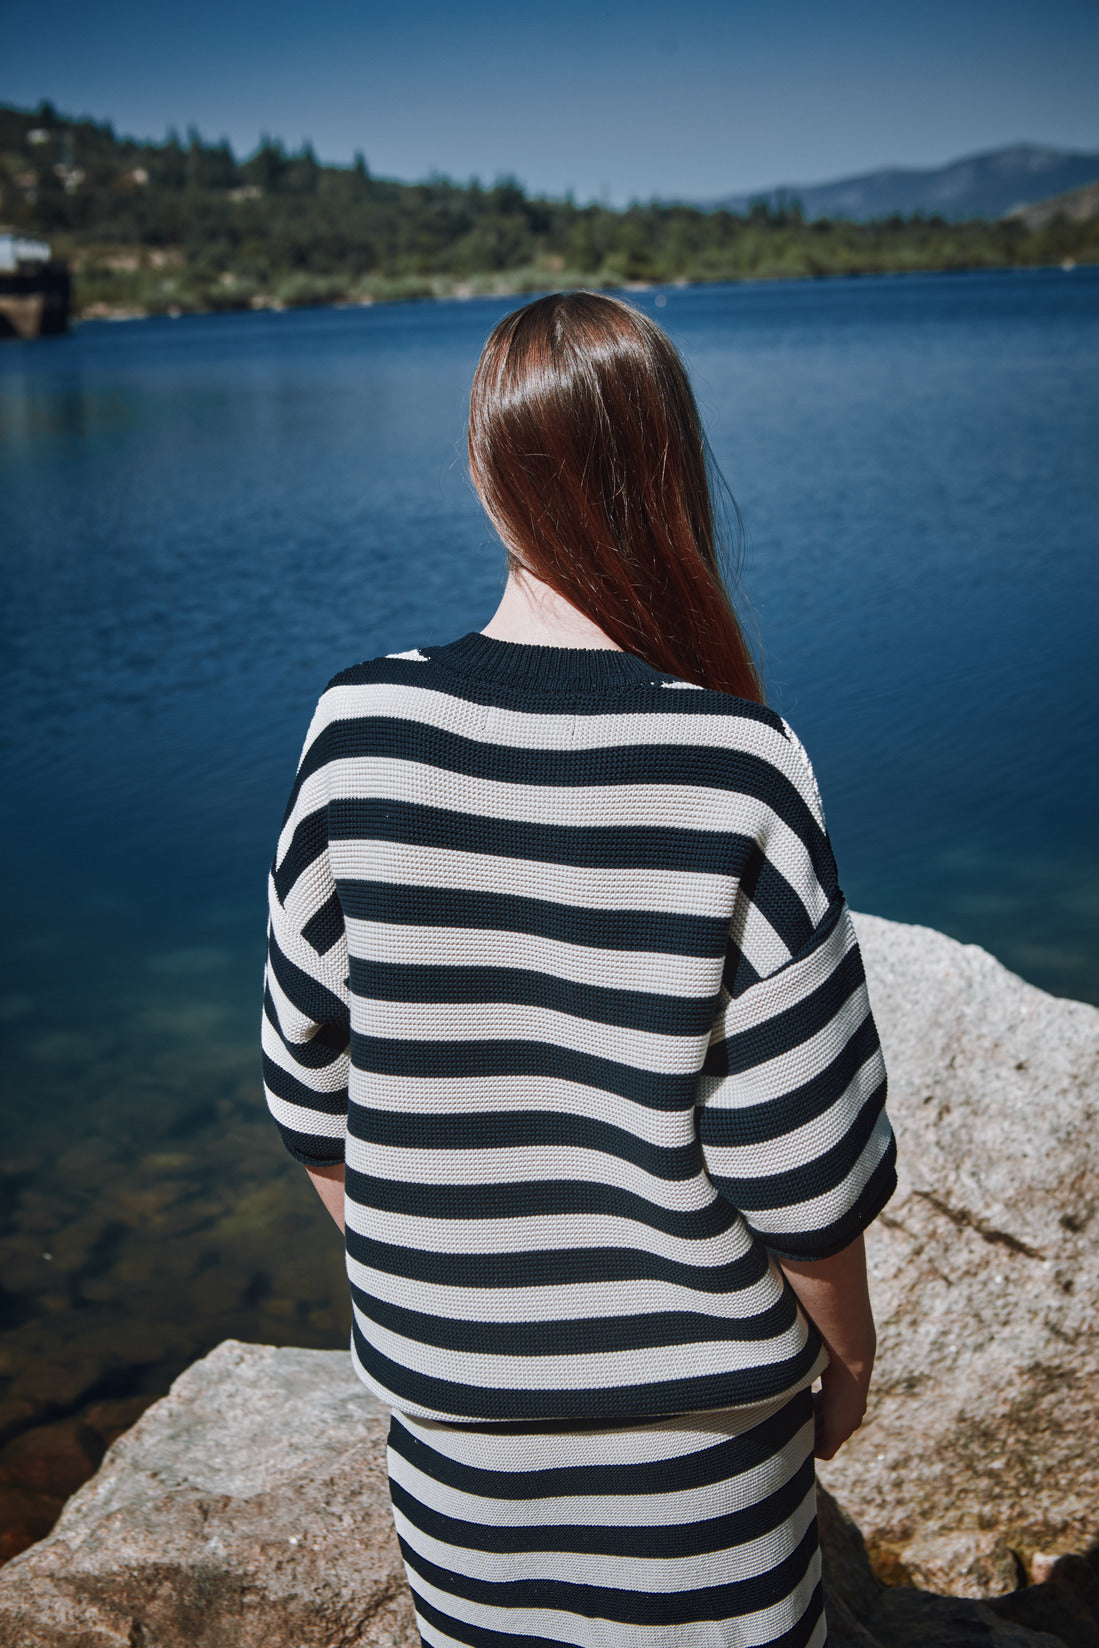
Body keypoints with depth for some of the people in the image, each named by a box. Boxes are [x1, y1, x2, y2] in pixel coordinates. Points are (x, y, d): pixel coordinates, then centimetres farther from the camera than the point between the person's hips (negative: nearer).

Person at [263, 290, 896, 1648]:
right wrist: (847, 1348, 3)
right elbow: (797, 1147, -16)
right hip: (698, 1390, -1)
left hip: (445, 1377, 2)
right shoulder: (736, 768, -22)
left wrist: (398, 1273, 12)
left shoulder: (358, 731, -15)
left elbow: (309, 1079, -5)